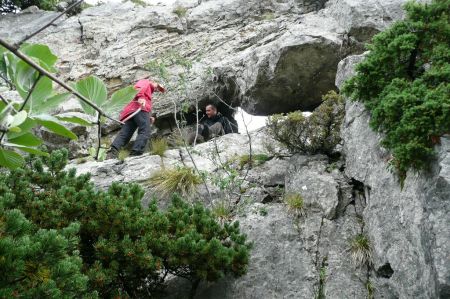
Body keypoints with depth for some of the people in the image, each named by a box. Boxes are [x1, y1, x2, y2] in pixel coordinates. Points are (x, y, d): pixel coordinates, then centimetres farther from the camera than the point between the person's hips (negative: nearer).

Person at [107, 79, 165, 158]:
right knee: (144, 132, -17)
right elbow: (139, 88, -4)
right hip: (140, 108, -8)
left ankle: (113, 151, -29)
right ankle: (135, 154, -34)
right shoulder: (146, 82, 21)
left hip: (130, 112, 8)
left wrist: (148, 118, 18)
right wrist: (140, 97, -24)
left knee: (124, 134, -8)